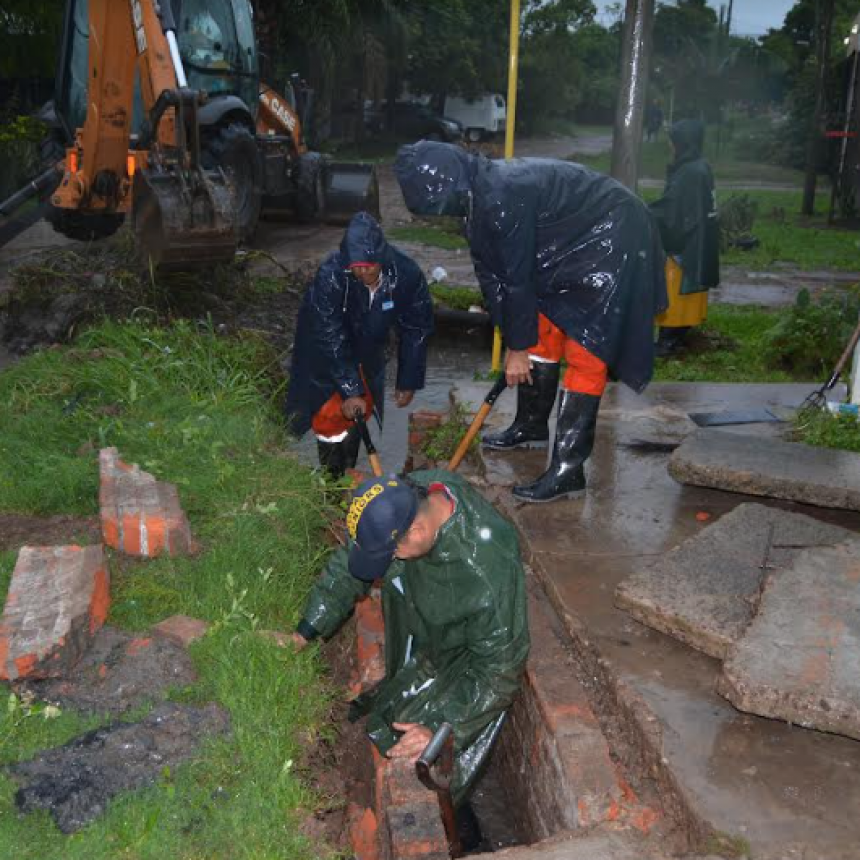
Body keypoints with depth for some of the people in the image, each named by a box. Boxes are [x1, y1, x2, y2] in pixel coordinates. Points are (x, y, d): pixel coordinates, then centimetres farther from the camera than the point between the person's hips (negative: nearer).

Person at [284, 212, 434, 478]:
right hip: (324, 348, -3)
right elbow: (330, 338, -31)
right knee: (332, 412, -7)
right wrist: (350, 390, -30)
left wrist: (408, 382, -11)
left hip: (368, 347, 4)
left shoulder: (406, 274, -28)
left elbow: (416, 330, -15)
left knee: (362, 409, 13)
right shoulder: (330, 275, -37)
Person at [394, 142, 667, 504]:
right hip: (576, 247, 10)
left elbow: (518, 277, -23)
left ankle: (567, 470, -7)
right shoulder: (480, 194, -1)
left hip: (613, 243, -9)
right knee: (543, 332, 15)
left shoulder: (502, 198, -31)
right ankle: (531, 426, 33)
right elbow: (492, 273, 4)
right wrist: (513, 341, 6)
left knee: (585, 354, -10)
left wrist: (519, 347, -12)